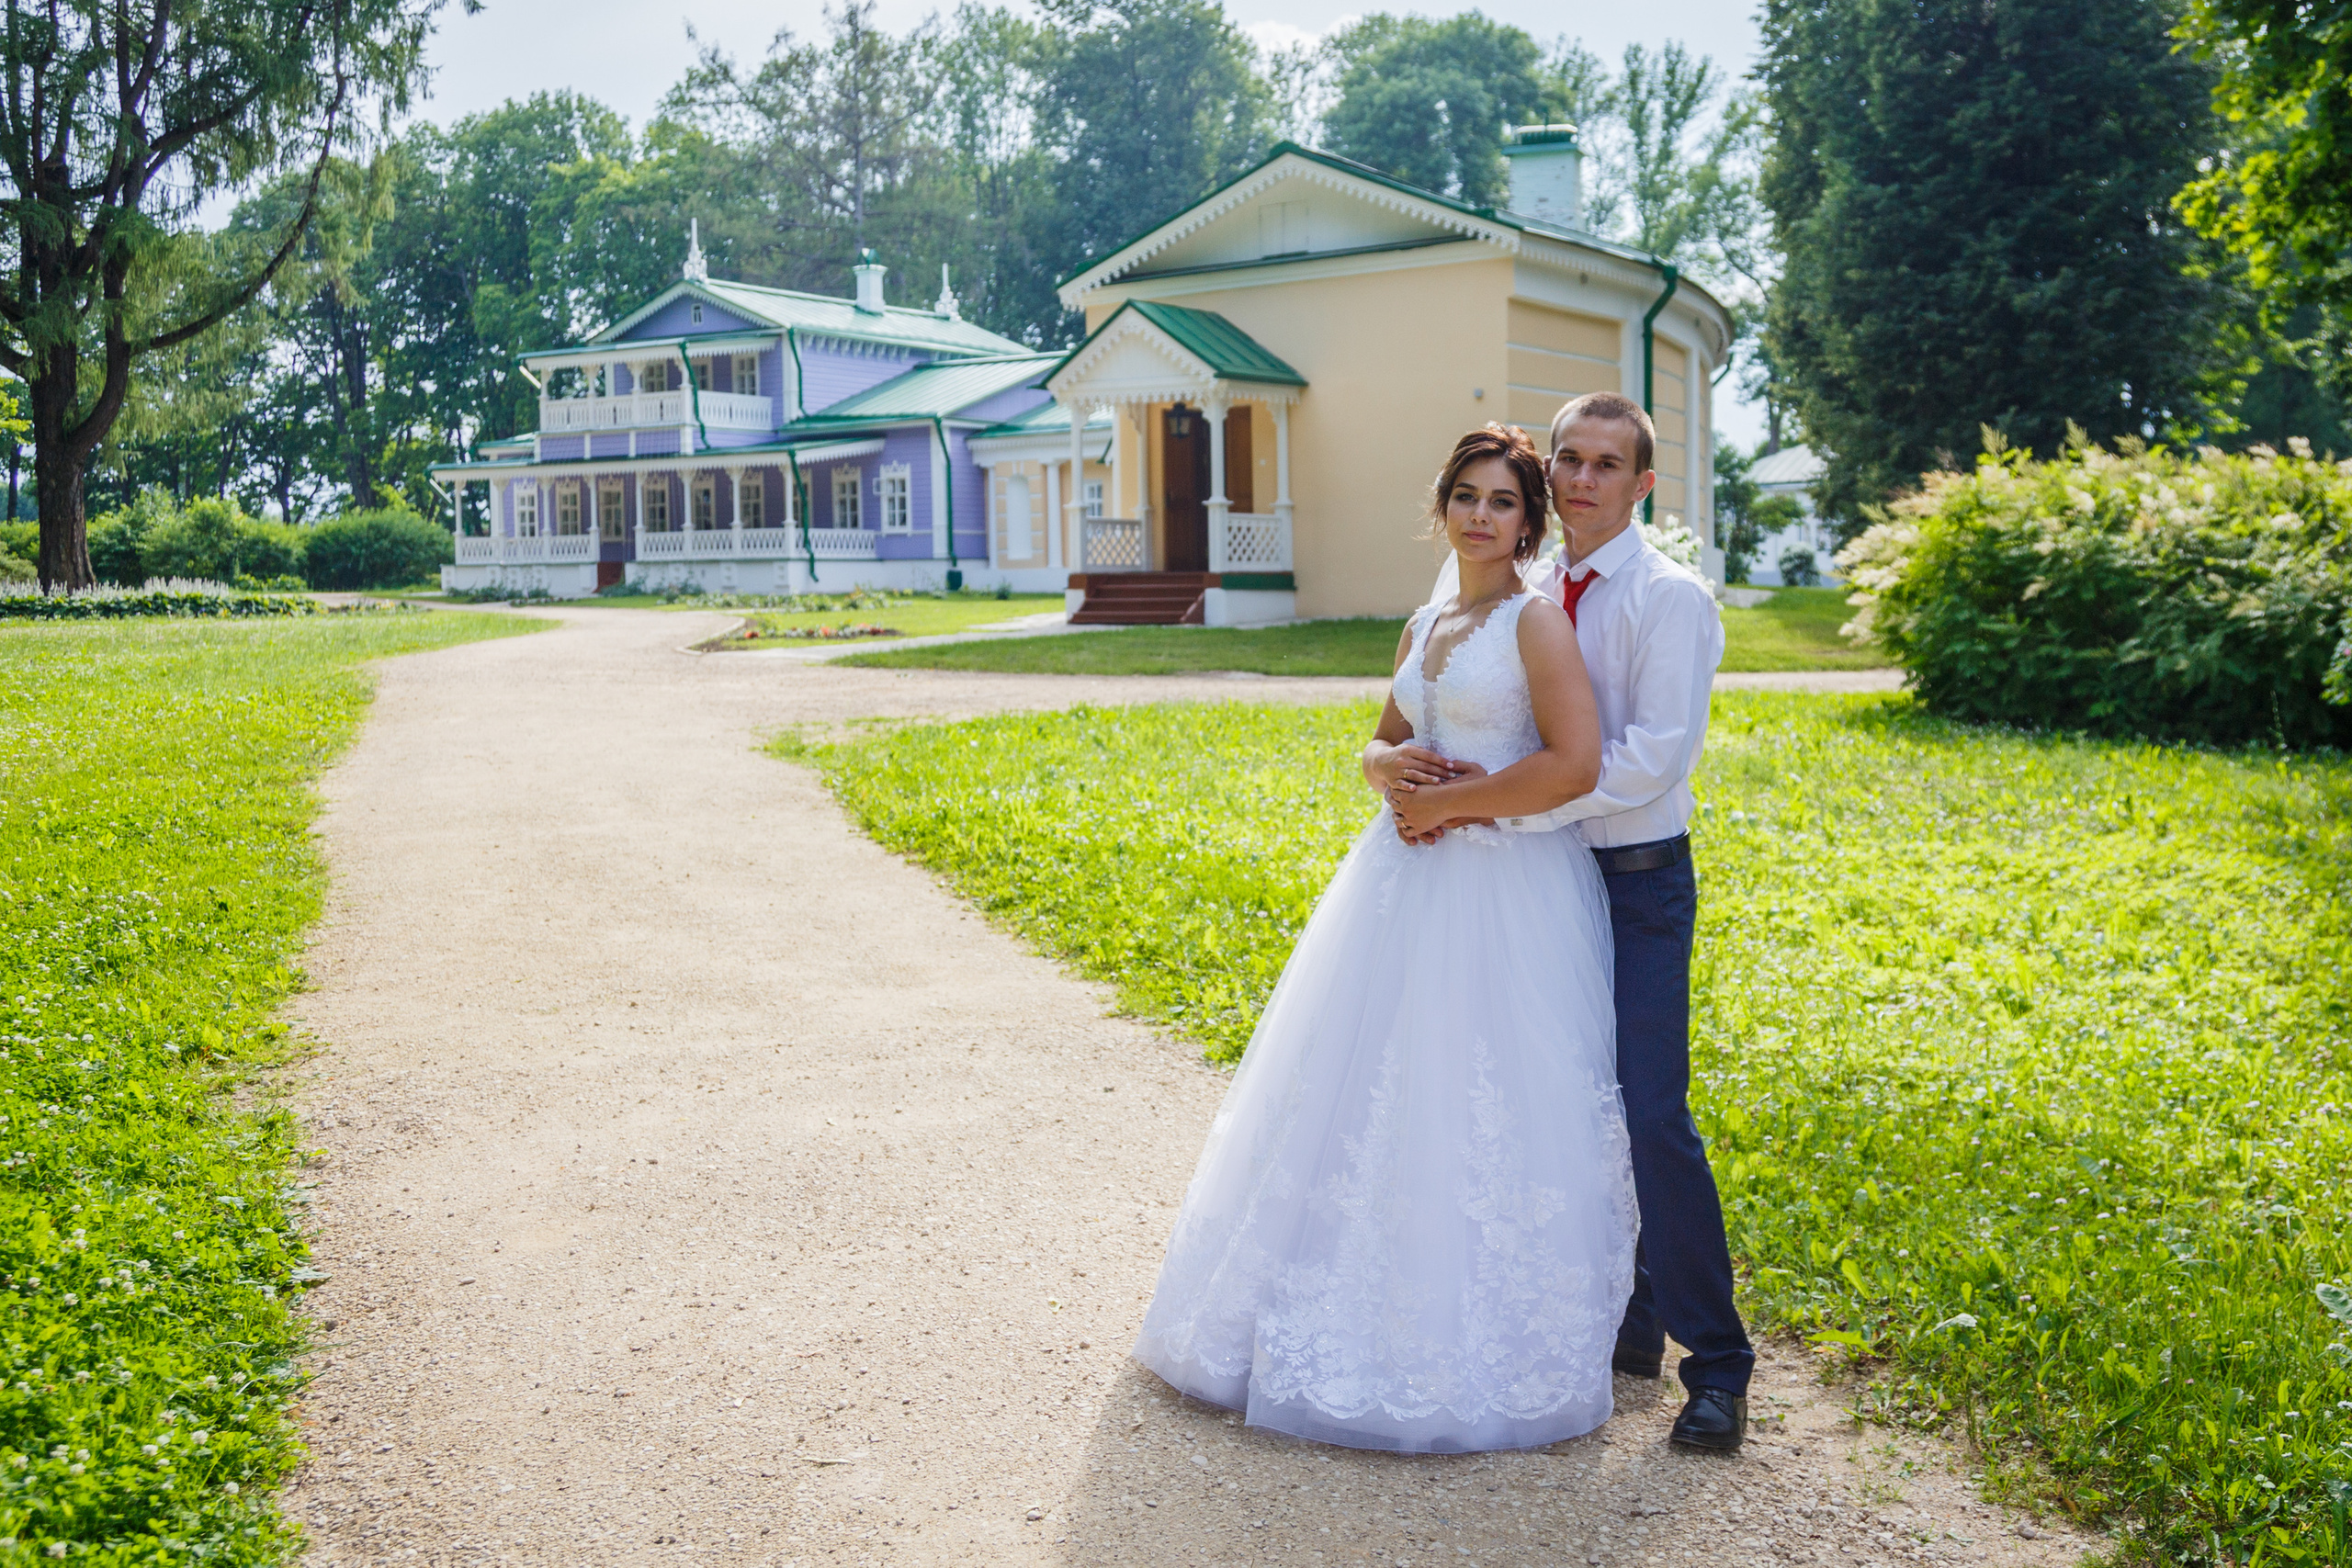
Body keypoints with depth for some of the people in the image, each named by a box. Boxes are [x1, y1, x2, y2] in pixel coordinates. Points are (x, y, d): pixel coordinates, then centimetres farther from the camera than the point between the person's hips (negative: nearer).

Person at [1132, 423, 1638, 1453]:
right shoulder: (1424, 625, 15)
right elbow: (1382, 745, 21)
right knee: (1377, 1098, 12)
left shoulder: (1538, 622, -8)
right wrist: (1389, 768, -3)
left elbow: (1574, 765, -19)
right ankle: (1377, 1316, 27)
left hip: (1505, 895, -8)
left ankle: (1484, 1341, 13)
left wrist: (1445, 801, -12)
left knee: (1481, 1111, -2)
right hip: (1404, 885, 8)